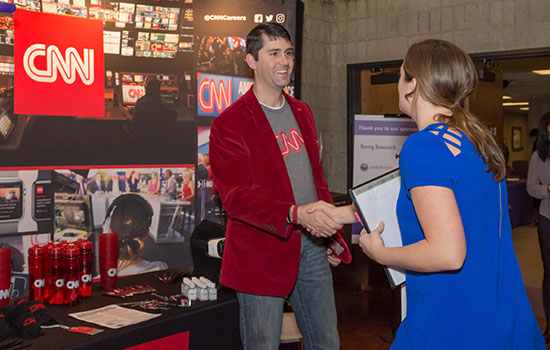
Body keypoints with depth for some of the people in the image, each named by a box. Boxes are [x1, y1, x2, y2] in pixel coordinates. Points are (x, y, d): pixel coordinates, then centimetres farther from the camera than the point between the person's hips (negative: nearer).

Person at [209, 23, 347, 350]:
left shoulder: (302, 113, 14)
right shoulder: (228, 124, -9)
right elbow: (235, 197, -17)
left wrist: (333, 233, 13)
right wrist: (295, 214, -31)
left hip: (312, 247, 6)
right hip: (262, 253, -6)